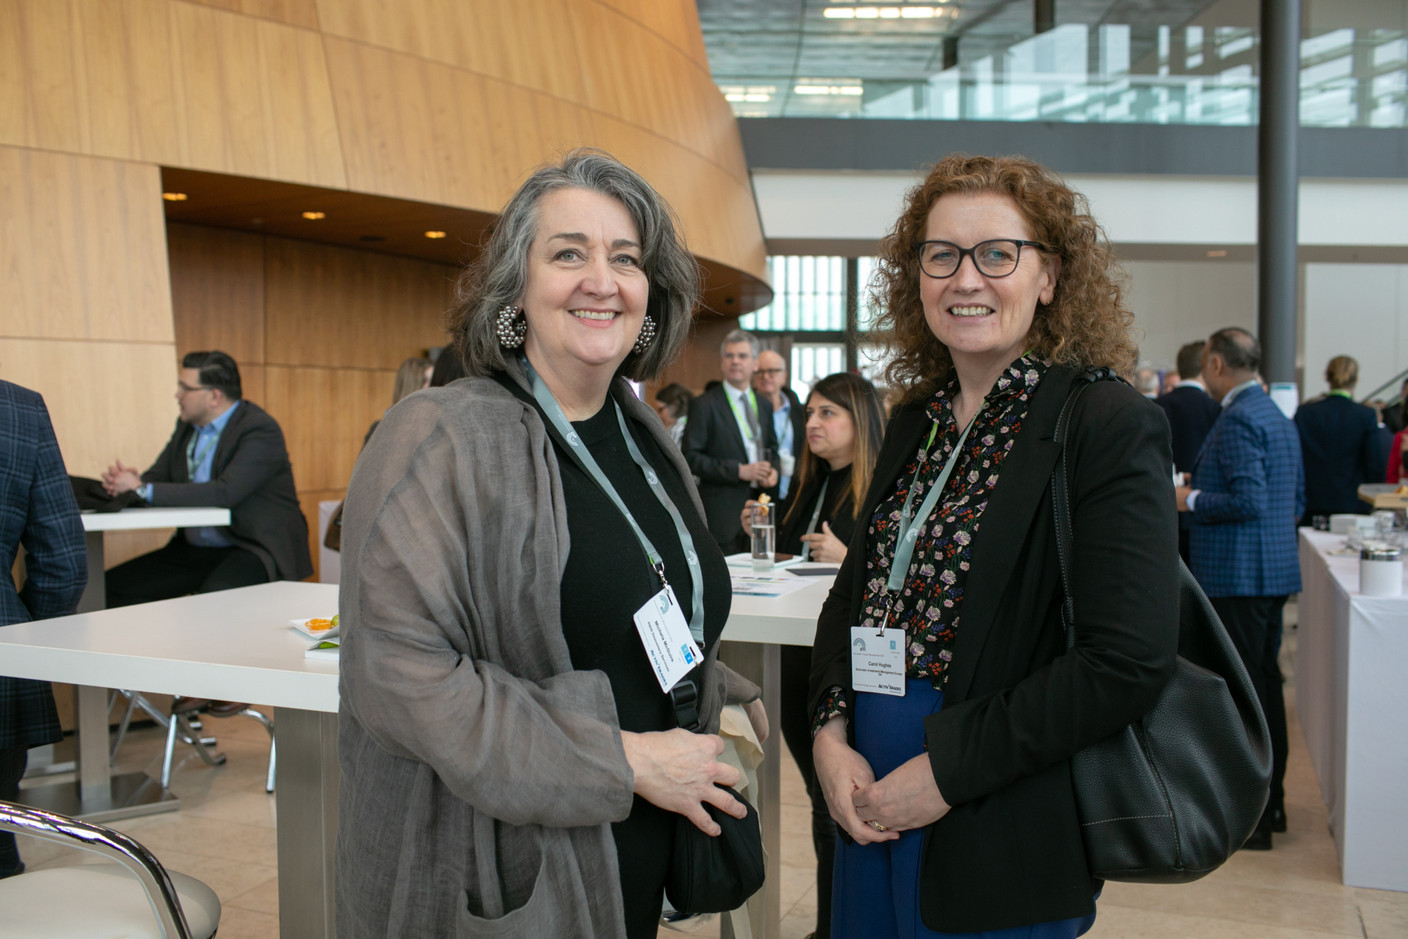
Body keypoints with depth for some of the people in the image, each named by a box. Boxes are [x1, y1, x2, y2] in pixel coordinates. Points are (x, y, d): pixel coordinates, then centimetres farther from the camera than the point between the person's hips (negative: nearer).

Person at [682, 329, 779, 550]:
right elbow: (690, 458, -10)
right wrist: (739, 471, -16)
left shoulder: (764, 405, 16)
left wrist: (772, 471, 3)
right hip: (723, 513, -6)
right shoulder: (704, 405, -4)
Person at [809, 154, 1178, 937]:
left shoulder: (1109, 425, -14)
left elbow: (1130, 660, -20)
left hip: (1004, 845, -6)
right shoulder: (916, 424, 7)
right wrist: (831, 734, -4)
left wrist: (949, 769, -18)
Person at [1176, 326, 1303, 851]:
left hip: (1237, 576, -10)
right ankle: (1270, 802, 28)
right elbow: (1297, 503, 19)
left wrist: (1191, 500, -10)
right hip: (1275, 571, 10)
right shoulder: (1280, 418, 15)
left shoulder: (1237, 419, -16)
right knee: (1266, 683, 17)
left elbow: (1250, 500, -24)